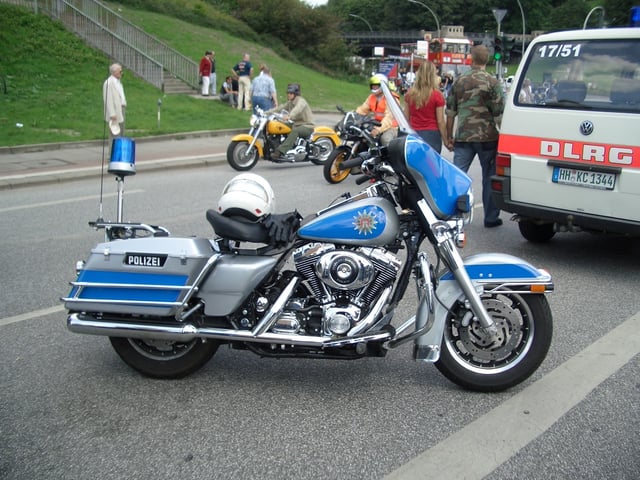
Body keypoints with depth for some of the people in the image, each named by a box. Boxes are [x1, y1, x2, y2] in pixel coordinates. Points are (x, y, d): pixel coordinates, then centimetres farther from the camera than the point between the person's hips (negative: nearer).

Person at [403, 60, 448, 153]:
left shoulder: (409, 93, 2)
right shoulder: (437, 95, -9)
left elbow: (406, 118, 8)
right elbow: (440, 121, -8)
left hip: (413, 135, 4)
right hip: (431, 134, -4)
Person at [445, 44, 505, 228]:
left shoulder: (459, 81, 5)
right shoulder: (491, 82, -6)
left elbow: (450, 112, 7)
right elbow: (499, 113, -8)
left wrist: (449, 137, 15)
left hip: (463, 137, 3)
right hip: (487, 137, -3)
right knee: (489, 178, 8)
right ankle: (490, 218, 14)